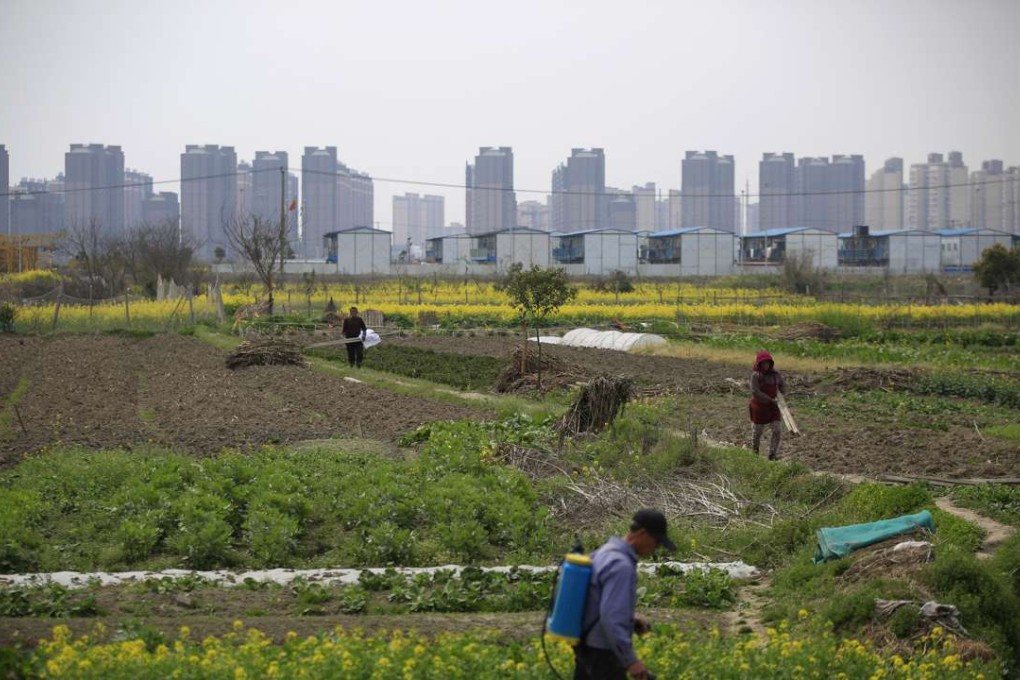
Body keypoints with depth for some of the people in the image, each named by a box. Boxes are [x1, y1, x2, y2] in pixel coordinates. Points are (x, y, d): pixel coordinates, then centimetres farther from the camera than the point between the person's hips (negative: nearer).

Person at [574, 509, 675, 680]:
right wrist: (630, 660, -25)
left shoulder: (607, 551, 8)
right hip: (602, 652, -10)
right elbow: (611, 618, -30)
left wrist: (630, 620, 13)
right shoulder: (621, 565, -24)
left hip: (587, 644, 10)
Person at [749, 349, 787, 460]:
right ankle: (754, 453, 32)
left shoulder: (775, 374, -4)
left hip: (773, 407, 3)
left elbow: (782, 385, 12)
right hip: (759, 406, -3)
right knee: (758, 431, 11)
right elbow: (755, 392, -23)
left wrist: (781, 397, -5)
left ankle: (772, 454, 5)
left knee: (777, 430, -5)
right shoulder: (755, 375, -17)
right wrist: (771, 399, -23)